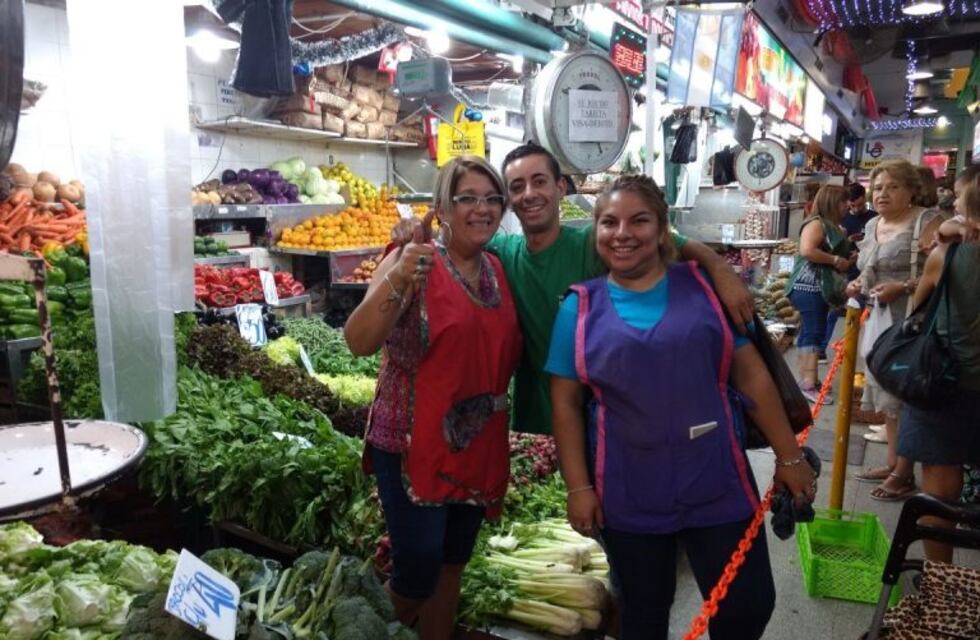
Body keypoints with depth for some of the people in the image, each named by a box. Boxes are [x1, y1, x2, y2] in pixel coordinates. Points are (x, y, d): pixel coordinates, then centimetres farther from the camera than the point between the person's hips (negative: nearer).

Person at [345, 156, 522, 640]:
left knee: (452, 563, 17)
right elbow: (359, 342, -23)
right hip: (412, 441, -5)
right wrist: (396, 280, -37)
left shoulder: (498, 270, 6)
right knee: (419, 564, -4)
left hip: (478, 445, 6)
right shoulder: (413, 261, -11)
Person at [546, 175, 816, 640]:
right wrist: (578, 486, -4)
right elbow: (565, 403, 0)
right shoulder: (580, 307, -1)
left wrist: (788, 456, 3)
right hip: (627, 494, 0)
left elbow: (751, 375, 3)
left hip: (716, 481, 1)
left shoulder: (703, 287, 0)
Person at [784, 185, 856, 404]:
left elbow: (833, 255, 31)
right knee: (814, 332, -15)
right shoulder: (816, 223, -10)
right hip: (810, 285, -10)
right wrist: (836, 260, -18)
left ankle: (805, 380, 14)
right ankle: (809, 384, -17)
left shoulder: (833, 227, 19)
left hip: (821, 287, 10)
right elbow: (807, 250, -26)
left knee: (811, 332, 10)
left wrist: (848, 259, 11)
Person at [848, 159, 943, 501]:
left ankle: (905, 473, 5)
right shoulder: (872, 226, 15)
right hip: (879, 321, 8)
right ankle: (893, 462, 25)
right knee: (886, 393, 13)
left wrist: (902, 288, -23)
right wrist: (858, 283, 6)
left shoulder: (926, 222, -8)